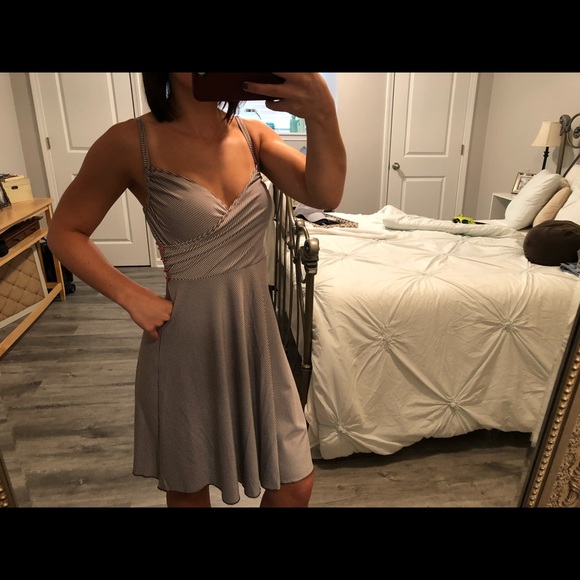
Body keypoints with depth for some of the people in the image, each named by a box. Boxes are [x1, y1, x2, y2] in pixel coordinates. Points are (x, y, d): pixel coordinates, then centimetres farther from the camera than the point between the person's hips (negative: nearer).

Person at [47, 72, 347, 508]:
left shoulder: (253, 135, 0)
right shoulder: (132, 142, -10)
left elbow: (325, 195, -15)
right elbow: (65, 232, -2)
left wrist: (322, 113, -33)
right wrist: (133, 298, -12)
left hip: (257, 335, 4)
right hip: (188, 344, -3)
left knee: (295, 485, 15)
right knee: (188, 484, 21)